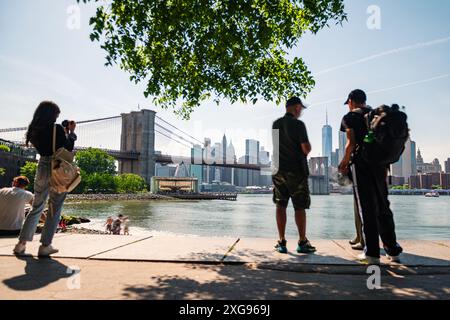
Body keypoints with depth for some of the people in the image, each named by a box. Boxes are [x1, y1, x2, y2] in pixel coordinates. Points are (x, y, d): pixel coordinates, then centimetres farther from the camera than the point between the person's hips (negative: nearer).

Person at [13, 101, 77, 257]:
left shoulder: (34, 131, 8)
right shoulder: (57, 128, -10)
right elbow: (68, 148, -8)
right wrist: (71, 132, 2)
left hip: (42, 169, 6)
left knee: (37, 207, 17)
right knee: (54, 209, 3)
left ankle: (21, 243, 16)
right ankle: (45, 246, 6)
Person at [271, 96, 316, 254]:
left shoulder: (275, 124, 9)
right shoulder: (298, 124, -10)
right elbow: (306, 149, -13)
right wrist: (308, 145, 8)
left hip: (279, 170, 5)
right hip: (296, 170, -5)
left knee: (280, 206, 7)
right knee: (300, 207, 4)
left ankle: (282, 242, 9)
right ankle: (302, 242, 11)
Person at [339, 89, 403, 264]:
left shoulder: (349, 117, 0)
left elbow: (351, 143, -10)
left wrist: (344, 163, 1)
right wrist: (384, 163, 20)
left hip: (361, 165, -5)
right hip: (379, 165, 5)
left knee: (366, 209, -2)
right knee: (383, 207, 13)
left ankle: (372, 253, 0)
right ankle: (393, 250, 18)